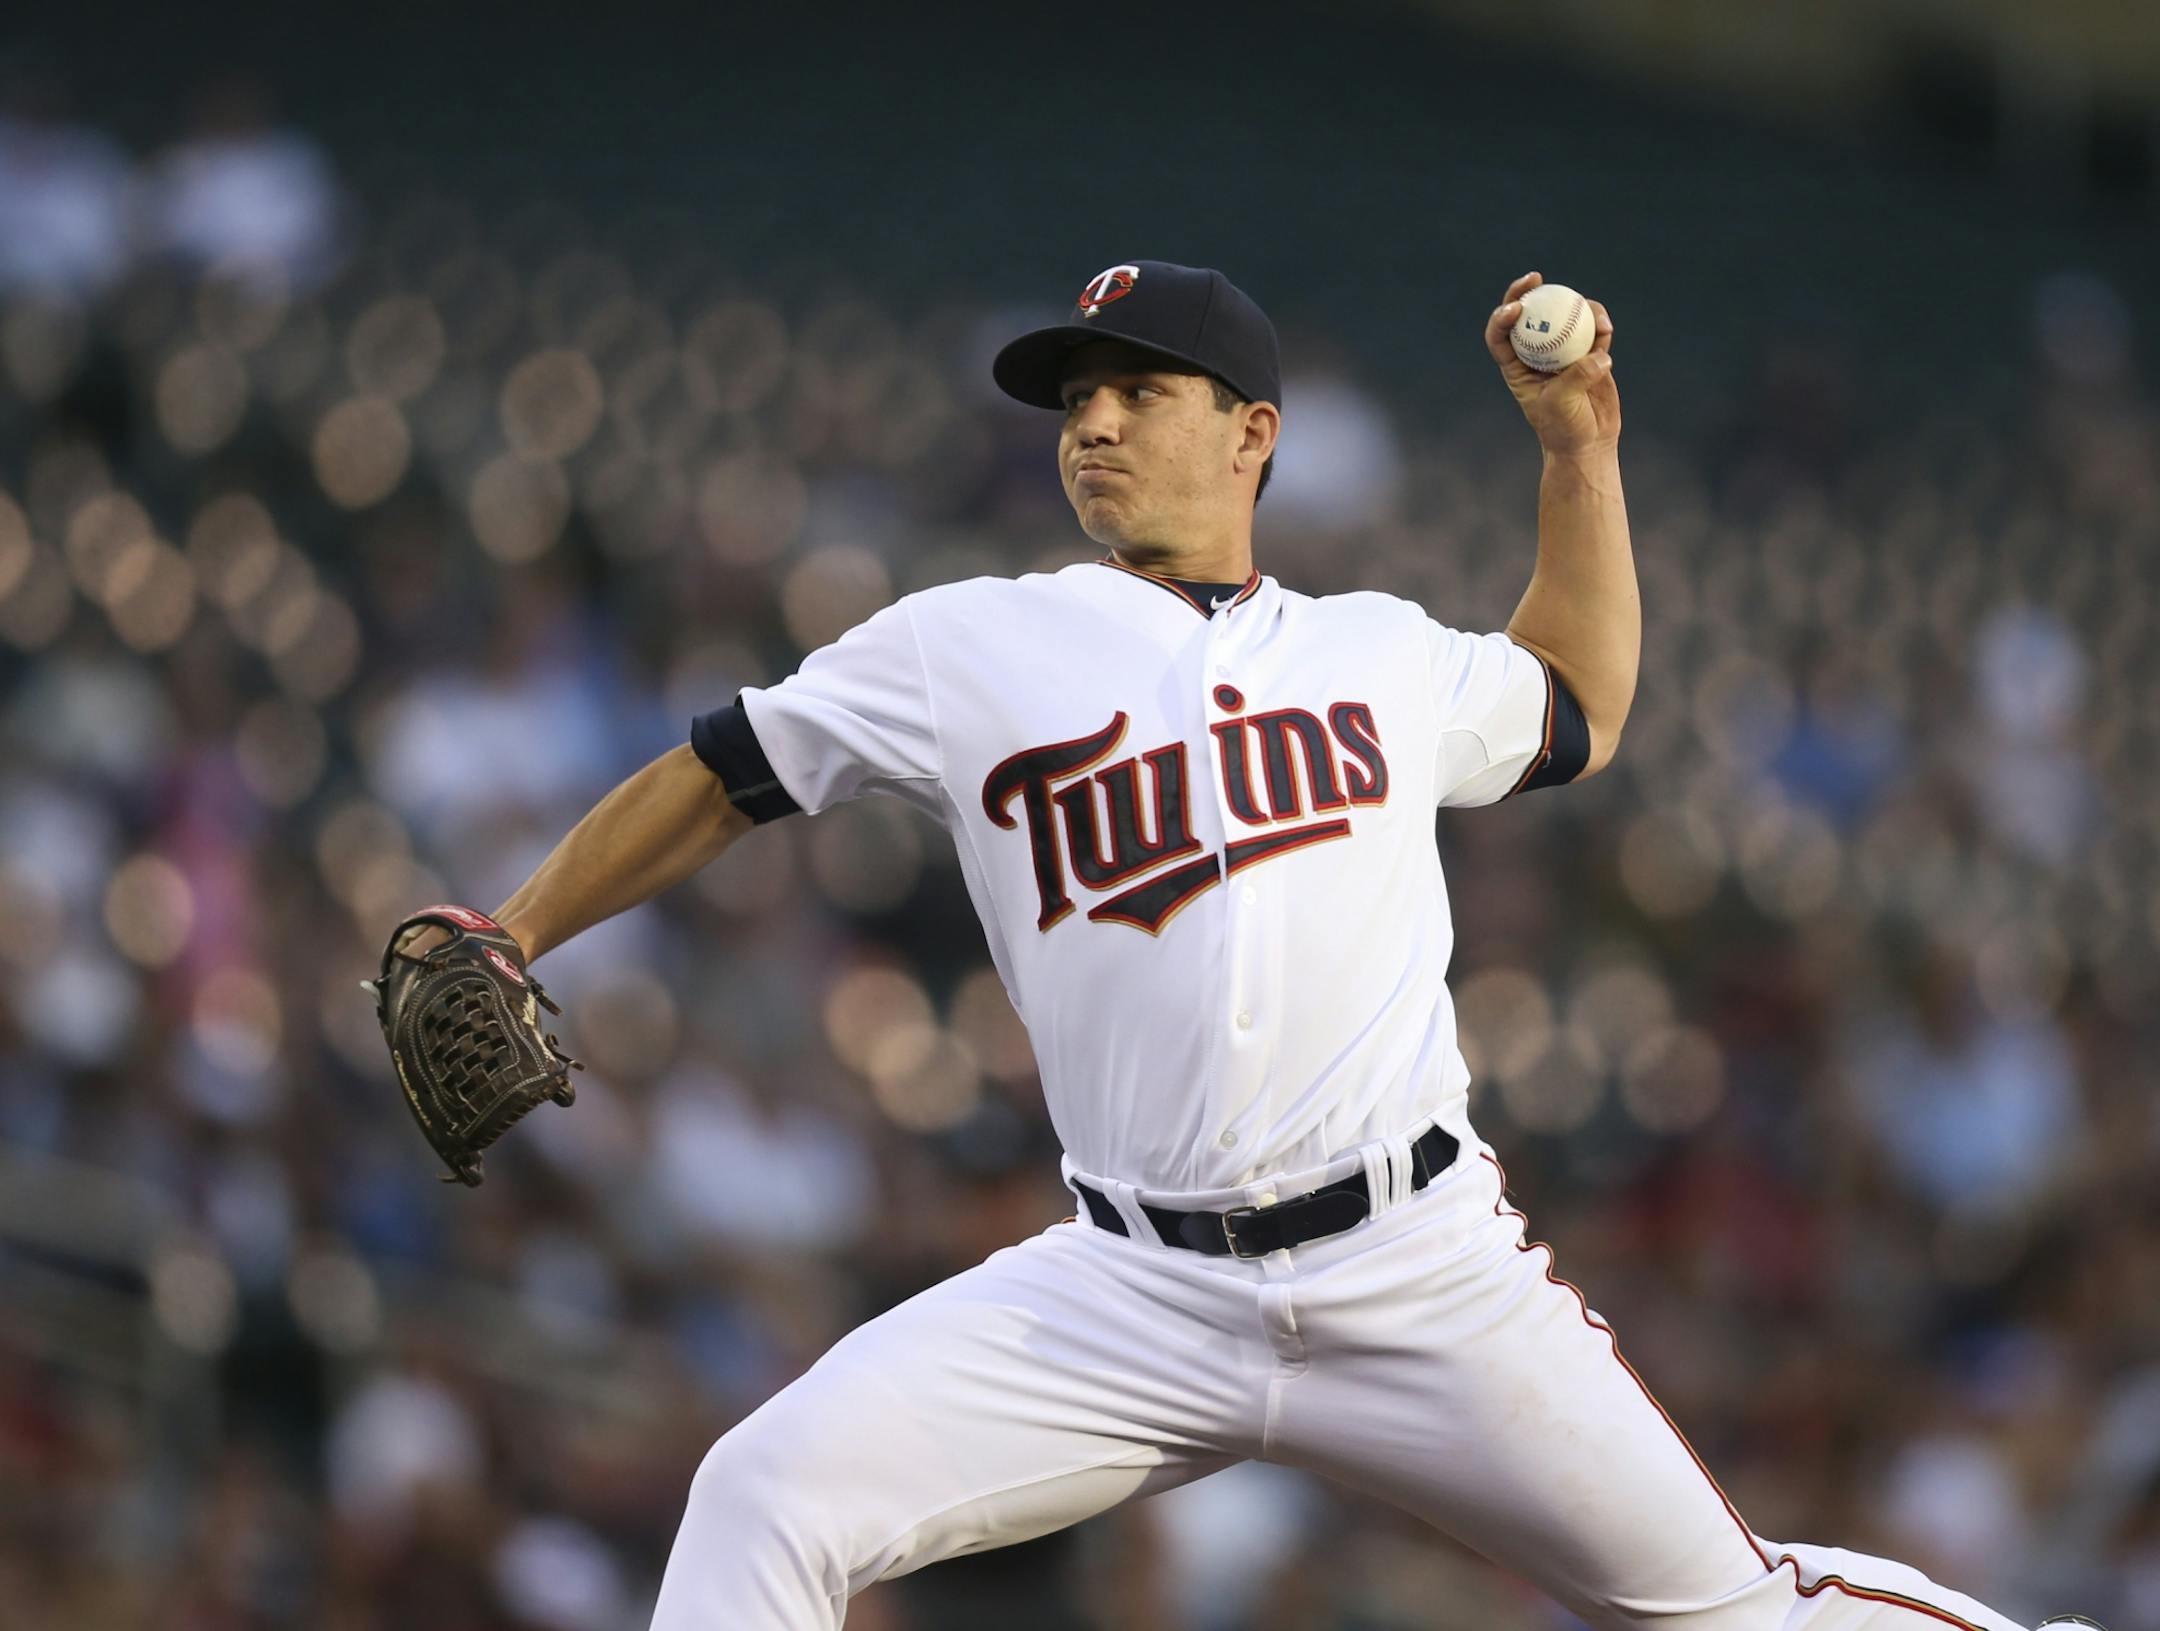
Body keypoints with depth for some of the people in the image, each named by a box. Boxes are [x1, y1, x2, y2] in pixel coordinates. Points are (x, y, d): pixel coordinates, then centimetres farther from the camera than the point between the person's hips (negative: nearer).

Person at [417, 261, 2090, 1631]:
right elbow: (715, 784, 14)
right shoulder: (968, 653, 8)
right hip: (1136, 1304, -1)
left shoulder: (1384, 656, 15)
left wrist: (1580, 450, 27)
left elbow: (1576, 714, 35)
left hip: (1422, 1276, 1)